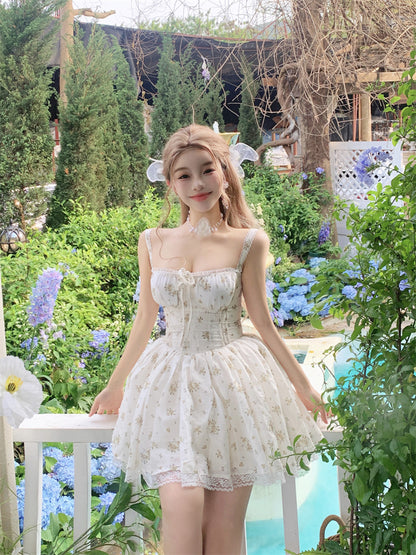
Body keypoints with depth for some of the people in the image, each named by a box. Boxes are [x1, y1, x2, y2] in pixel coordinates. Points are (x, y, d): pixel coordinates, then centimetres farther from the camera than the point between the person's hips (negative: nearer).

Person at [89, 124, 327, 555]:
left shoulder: (249, 242, -1)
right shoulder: (153, 242, 5)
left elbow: (262, 323, 6)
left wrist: (303, 386, 8)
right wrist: (113, 387, 21)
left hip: (232, 383, -1)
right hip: (172, 384, 1)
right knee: (182, 505, -15)